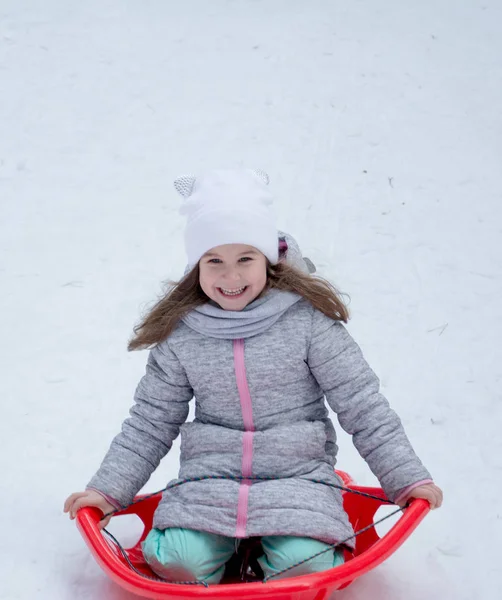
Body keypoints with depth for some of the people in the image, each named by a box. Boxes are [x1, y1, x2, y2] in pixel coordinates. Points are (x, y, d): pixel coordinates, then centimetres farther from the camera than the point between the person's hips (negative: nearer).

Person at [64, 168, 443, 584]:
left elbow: (361, 404, -2)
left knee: (305, 565, -27)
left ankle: (273, 548, 8)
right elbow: (150, 422, 12)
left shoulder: (307, 319, -5)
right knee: (181, 561, -22)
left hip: (298, 475, -2)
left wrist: (406, 476, -5)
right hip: (210, 479, 2)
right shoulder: (181, 335, 2)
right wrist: (109, 488, 6)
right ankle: (227, 542, 11)